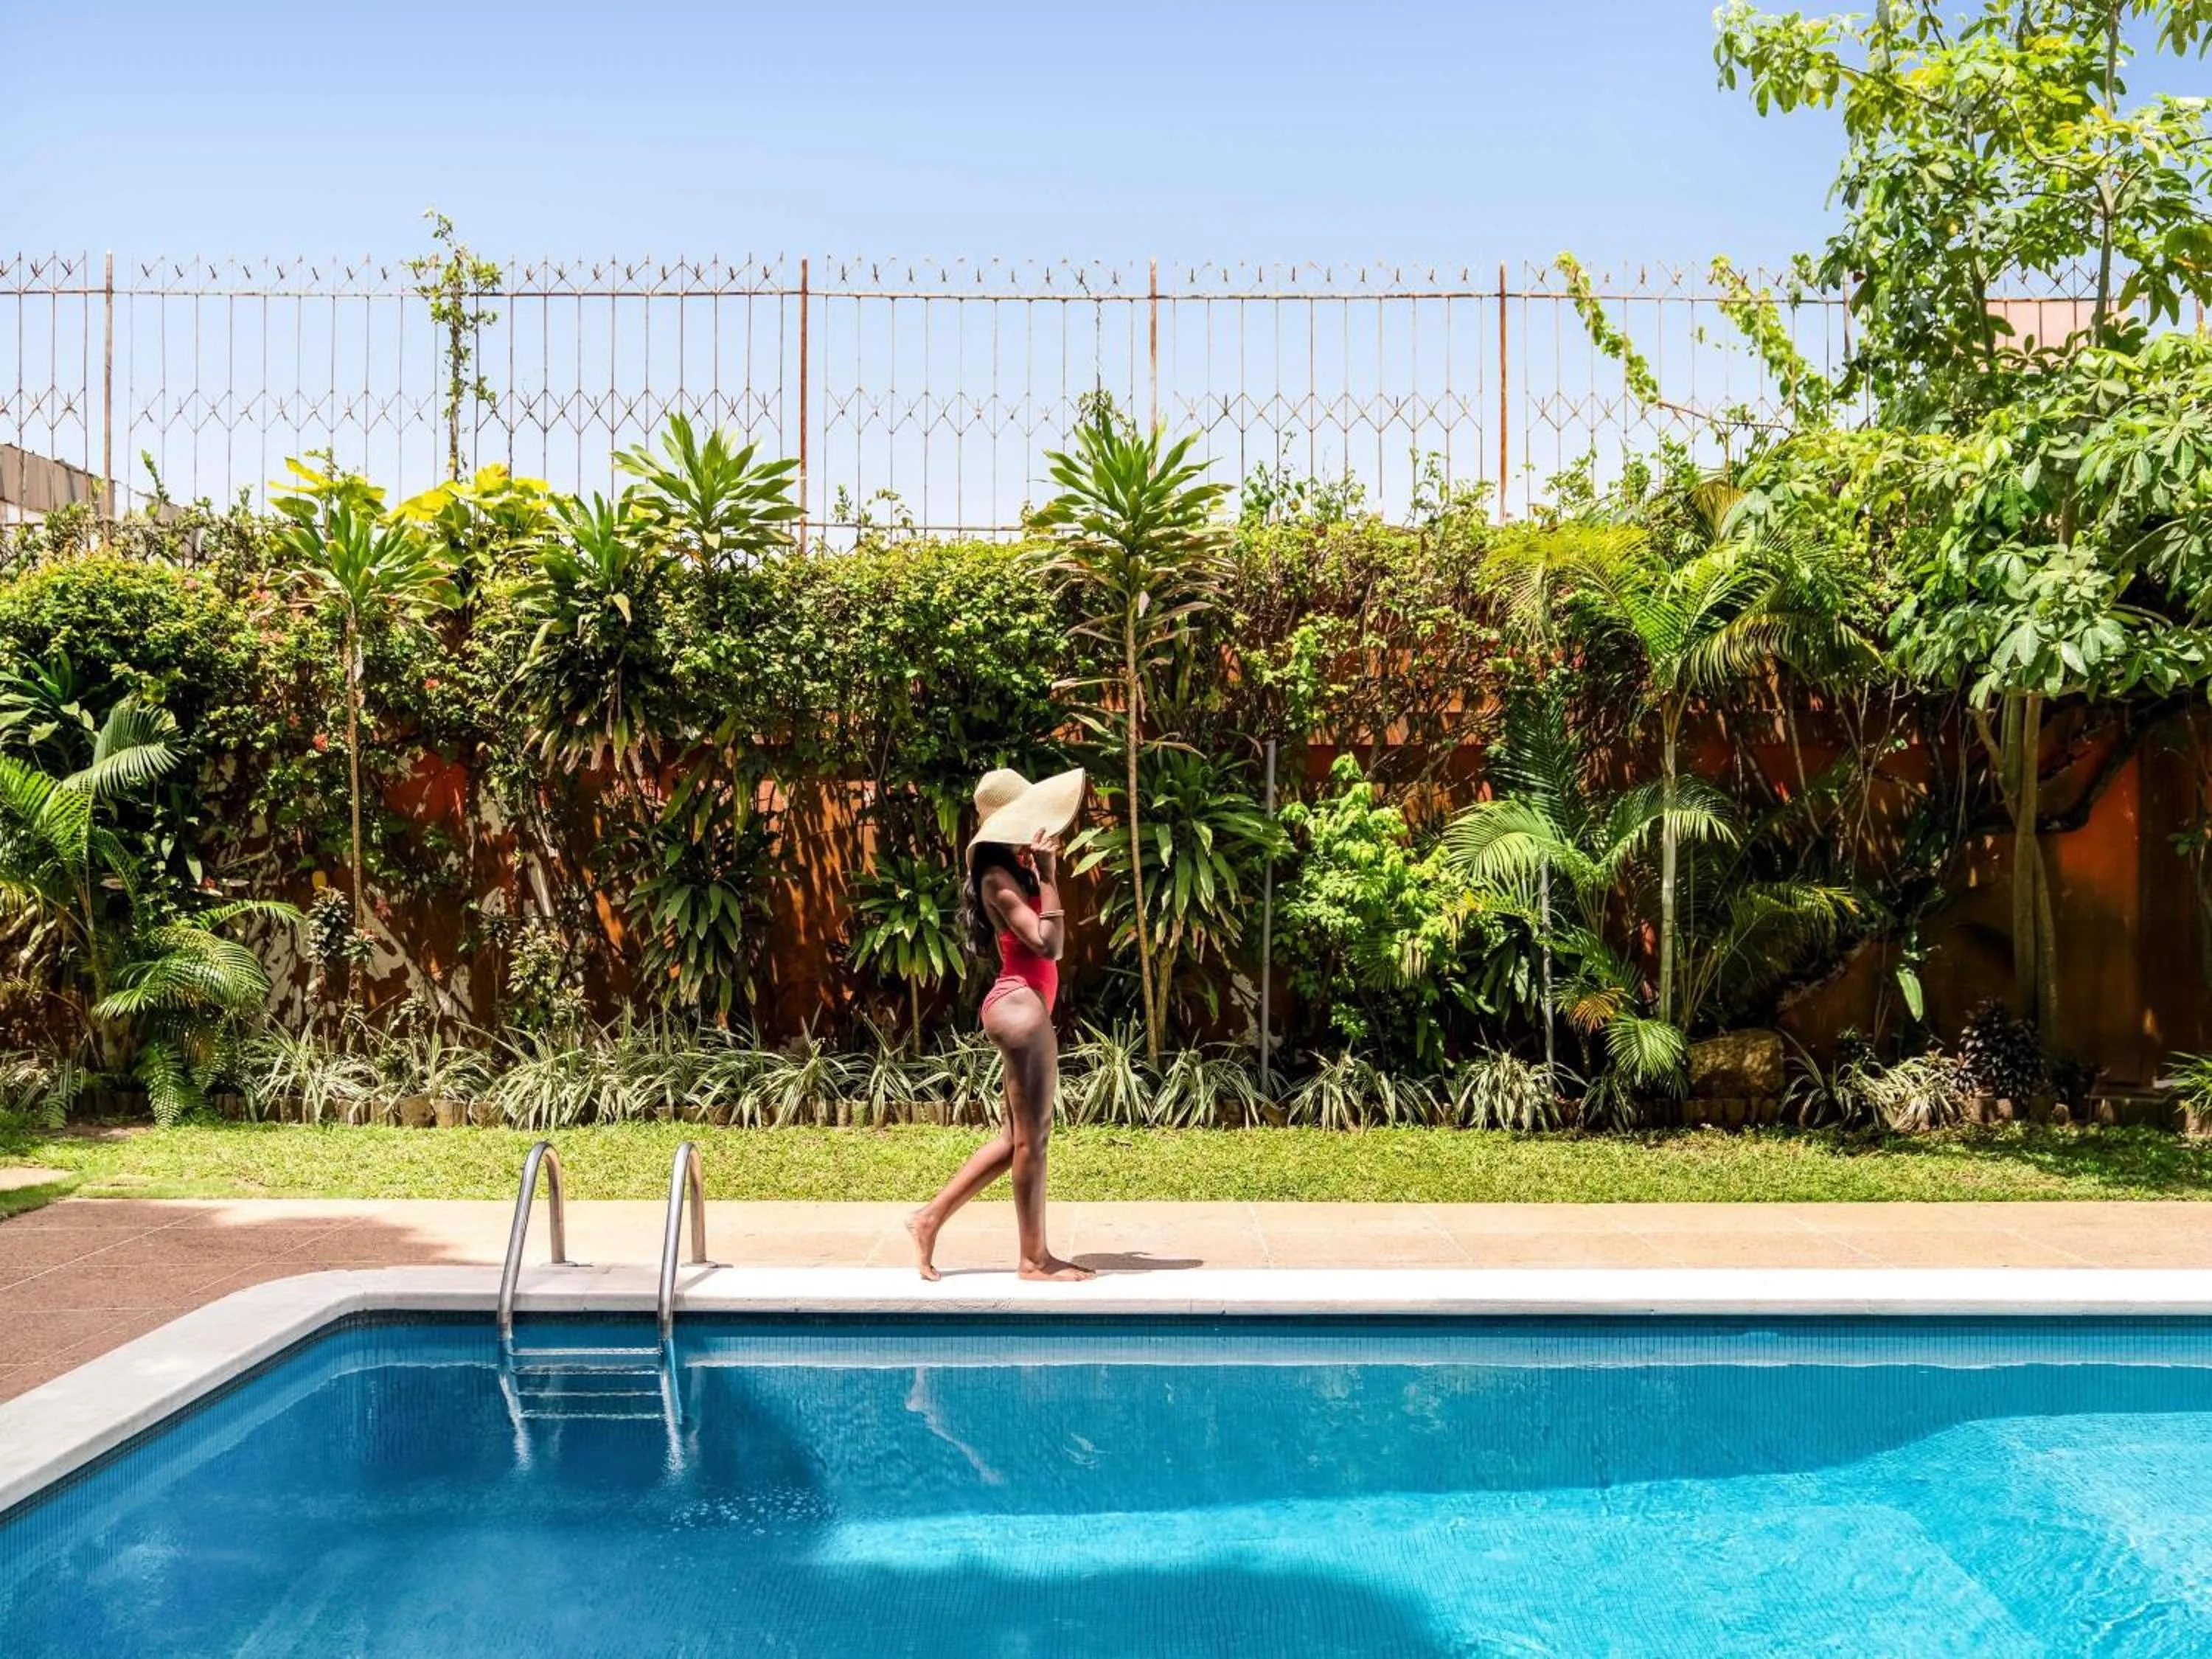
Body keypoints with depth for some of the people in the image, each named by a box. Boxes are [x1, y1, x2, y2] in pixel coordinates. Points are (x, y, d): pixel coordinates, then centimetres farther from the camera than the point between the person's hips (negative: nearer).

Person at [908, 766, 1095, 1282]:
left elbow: (1050, 944, 15)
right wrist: (1048, 873, -17)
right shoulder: (999, 876, -13)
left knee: (1016, 1137, 15)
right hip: (1021, 1008, -10)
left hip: (1023, 1007, 10)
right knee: (1032, 1137, -1)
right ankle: (1034, 1257, 9)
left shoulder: (1017, 869, 15)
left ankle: (930, 1218, 20)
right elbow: (1048, 944, -20)